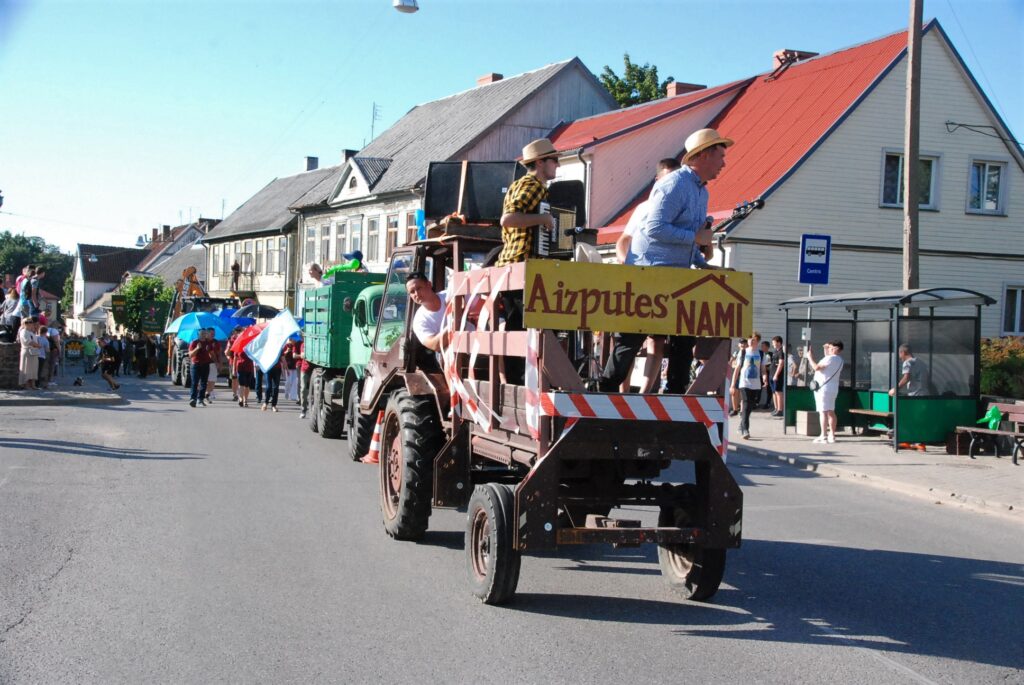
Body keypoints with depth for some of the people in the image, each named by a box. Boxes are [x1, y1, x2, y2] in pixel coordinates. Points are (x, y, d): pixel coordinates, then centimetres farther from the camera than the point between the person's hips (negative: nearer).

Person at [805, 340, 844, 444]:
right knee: (831, 412, 12)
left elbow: (816, 367, -19)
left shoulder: (830, 358, -16)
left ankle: (823, 436, -11)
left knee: (823, 412, -9)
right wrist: (826, 351, 26)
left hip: (824, 388, -10)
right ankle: (832, 435, 14)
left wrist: (810, 357, -6)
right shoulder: (839, 360, 13)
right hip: (833, 388, 10)